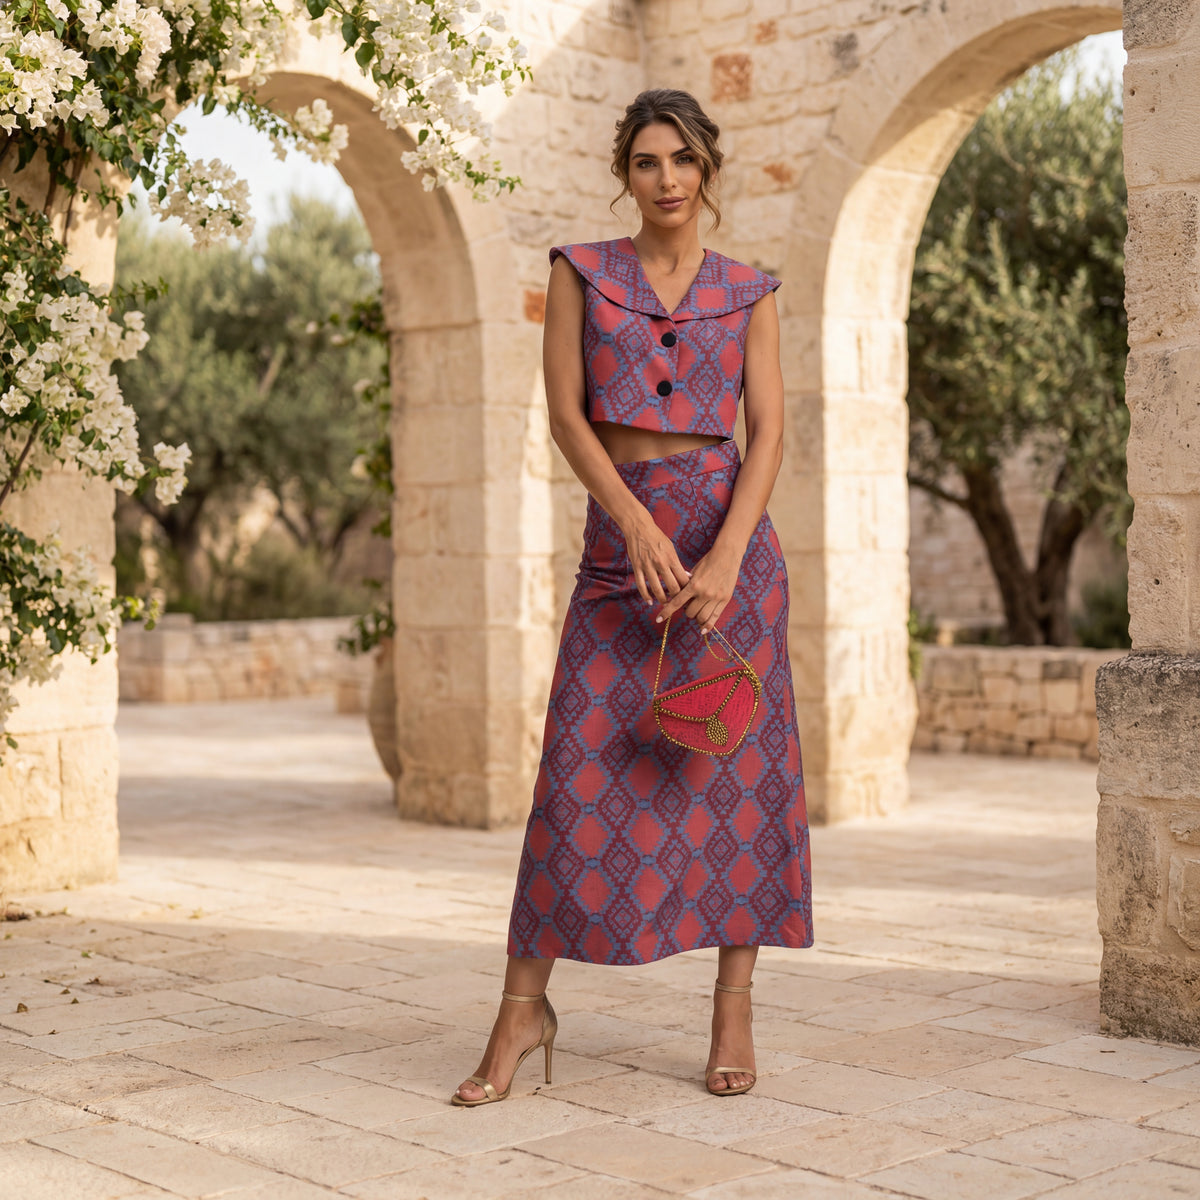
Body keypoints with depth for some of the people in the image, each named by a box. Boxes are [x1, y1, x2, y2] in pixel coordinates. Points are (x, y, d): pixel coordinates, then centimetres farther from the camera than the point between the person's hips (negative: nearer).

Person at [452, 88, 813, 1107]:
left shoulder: (749, 292, 7)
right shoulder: (581, 271, 7)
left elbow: (769, 431, -2)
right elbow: (566, 413, -2)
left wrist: (725, 557, -16)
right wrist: (638, 528, -14)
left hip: (728, 532, 1)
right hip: (618, 536, 0)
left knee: (737, 767, 1)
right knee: (583, 768, -3)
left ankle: (734, 1012, 11)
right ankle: (525, 1006, 6)